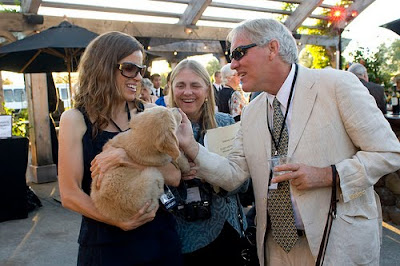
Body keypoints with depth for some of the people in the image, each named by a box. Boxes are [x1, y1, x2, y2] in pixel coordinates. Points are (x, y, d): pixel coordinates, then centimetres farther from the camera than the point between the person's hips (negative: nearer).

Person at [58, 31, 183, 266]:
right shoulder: (75, 119, -8)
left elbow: (174, 176, -12)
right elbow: (70, 194, -11)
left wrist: (126, 157, -25)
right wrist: (118, 221, -23)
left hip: (158, 236, 3)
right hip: (104, 242, -2)